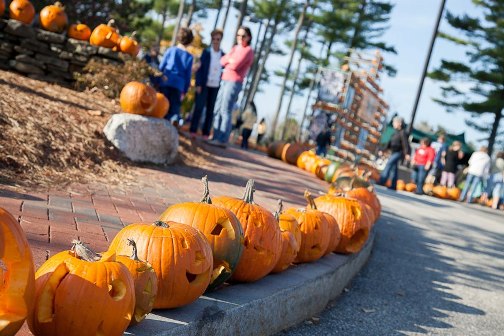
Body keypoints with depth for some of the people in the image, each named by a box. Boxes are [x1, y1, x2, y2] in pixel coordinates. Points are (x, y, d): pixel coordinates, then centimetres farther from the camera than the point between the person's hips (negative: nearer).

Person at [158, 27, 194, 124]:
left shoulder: (170, 50, 4)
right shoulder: (189, 57, 7)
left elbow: (161, 67, 4)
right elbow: (188, 76, 8)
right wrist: (184, 91, 15)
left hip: (165, 83, 0)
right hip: (179, 86, 0)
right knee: (175, 106, 1)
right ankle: (174, 117, -30)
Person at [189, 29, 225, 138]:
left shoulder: (223, 55, 6)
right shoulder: (206, 52, 1)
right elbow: (200, 68, 0)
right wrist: (198, 84, -9)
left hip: (216, 87, 2)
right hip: (204, 84, -2)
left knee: (211, 110, 3)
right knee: (199, 107, -4)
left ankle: (206, 133, 7)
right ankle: (193, 131, 2)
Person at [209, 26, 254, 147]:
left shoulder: (248, 51, -6)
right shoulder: (235, 48, 19)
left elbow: (235, 65, -16)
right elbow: (222, 61, 10)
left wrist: (227, 61, 2)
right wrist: (230, 60, -7)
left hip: (234, 83, -8)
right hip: (225, 81, 8)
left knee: (225, 111, -11)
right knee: (217, 110, 6)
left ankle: (222, 140, -11)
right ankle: (216, 137, 9)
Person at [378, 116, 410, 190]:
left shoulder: (403, 133, -10)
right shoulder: (395, 133, 18)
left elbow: (405, 144, -20)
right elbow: (390, 143, 24)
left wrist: (407, 154, -30)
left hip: (399, 153, -10)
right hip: (393, 153, 10)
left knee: (389, 163, -22)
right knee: (394, 168, 10)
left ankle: (382, 181, -29)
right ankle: (393, 186, 14)